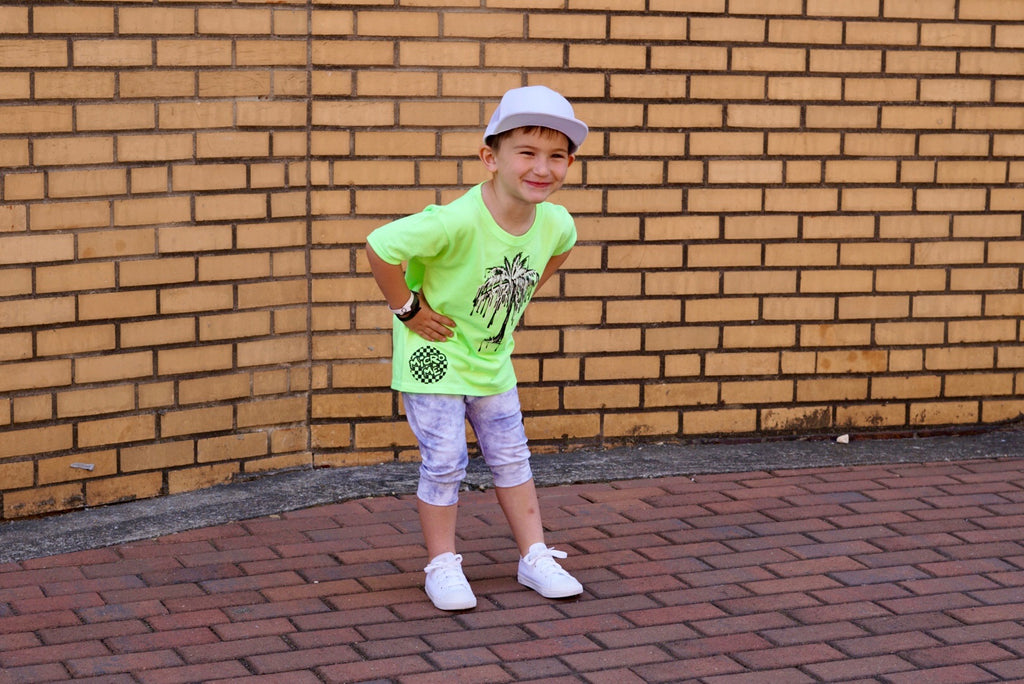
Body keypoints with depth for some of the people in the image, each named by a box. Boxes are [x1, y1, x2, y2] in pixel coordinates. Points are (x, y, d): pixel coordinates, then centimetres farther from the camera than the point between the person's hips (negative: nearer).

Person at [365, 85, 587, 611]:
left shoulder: (555, 222, -12)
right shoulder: (457, 222, -34)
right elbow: (380, 246, -34)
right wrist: (407, 310, -23)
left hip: (493, 359, 6)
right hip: (434, 355, -6)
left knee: (511, 458, 14)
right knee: (443, 464, -3)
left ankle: (534, 557, 24)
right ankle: (442, 565, 12)